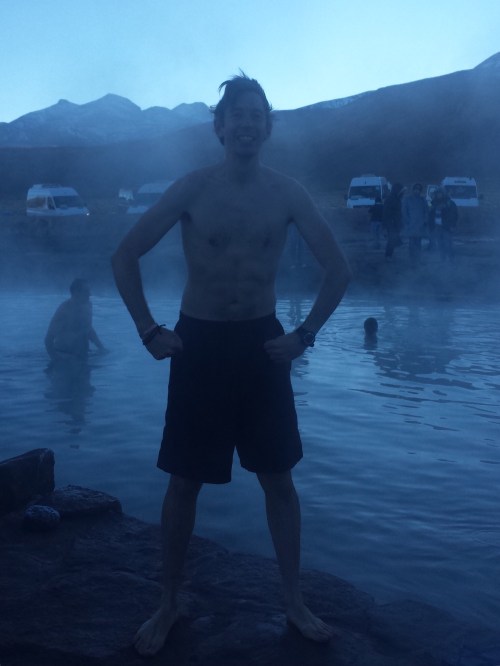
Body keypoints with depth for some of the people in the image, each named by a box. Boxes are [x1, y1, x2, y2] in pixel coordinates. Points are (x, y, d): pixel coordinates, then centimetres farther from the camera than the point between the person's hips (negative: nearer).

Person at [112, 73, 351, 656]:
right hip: (198, 342, -1)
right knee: (184, 481, 5)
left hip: (262, 344, 2)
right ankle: (168, 605, 22)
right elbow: (125, 257, -2)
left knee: (279, 479, 8)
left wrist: (305, 334, -3)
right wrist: (149, 331, -8)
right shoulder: (192, 188, -5)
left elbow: (338, 270, 4)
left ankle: (295, 602, 25)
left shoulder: (287, 193, -1)